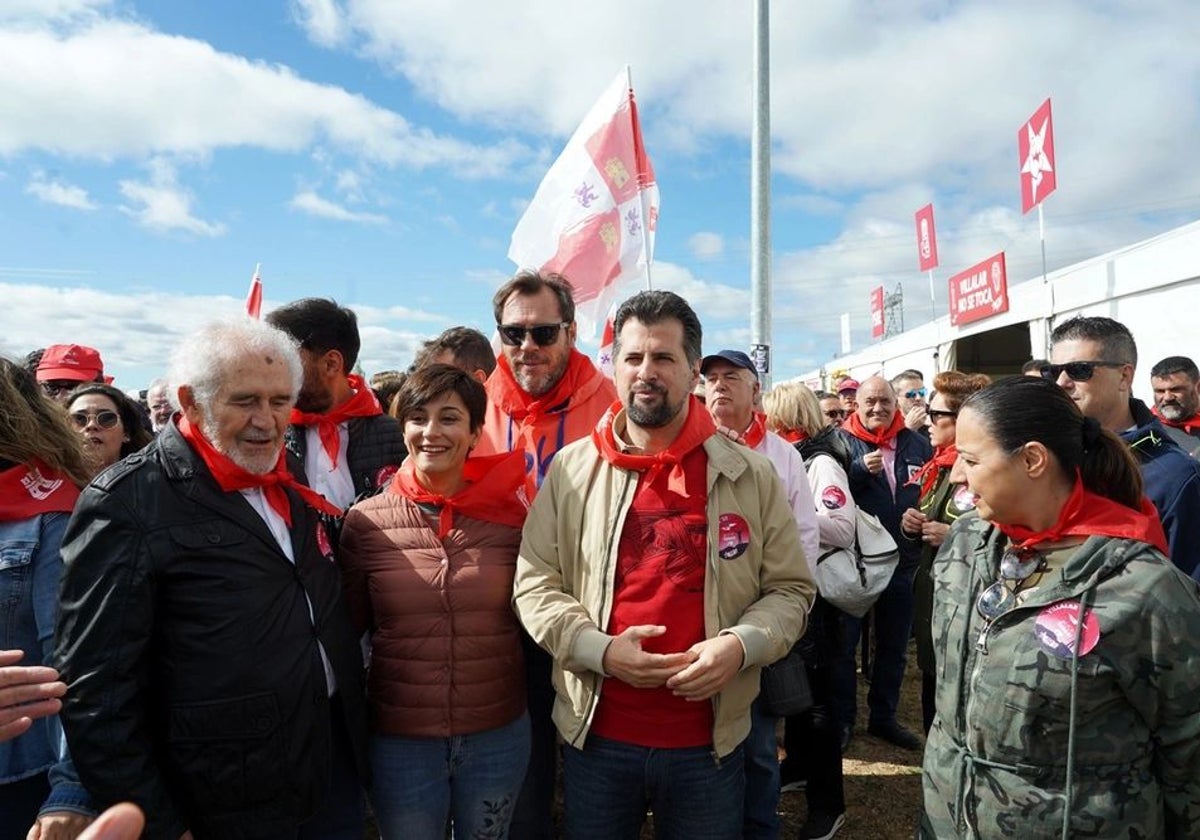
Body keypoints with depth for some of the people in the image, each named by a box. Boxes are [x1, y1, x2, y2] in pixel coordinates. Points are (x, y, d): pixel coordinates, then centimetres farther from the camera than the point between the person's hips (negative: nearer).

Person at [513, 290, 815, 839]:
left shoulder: (751, 475, -2)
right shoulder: (570, 469, -3)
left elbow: (790, 589, 2)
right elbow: (534, 583, -2)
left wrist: (740, 644, -16)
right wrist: (600, 650, -16)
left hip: (709, 742, 0)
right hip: (595, 736, 0)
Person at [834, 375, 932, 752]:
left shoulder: (917, 445, 5)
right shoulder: (843, 443, -6)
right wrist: (861, 469, -30)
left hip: (902, 562, 4)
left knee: (894, 646, 16)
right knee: (843, 644, 7)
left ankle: (884, 717, 33)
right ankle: (843, 719, 22)